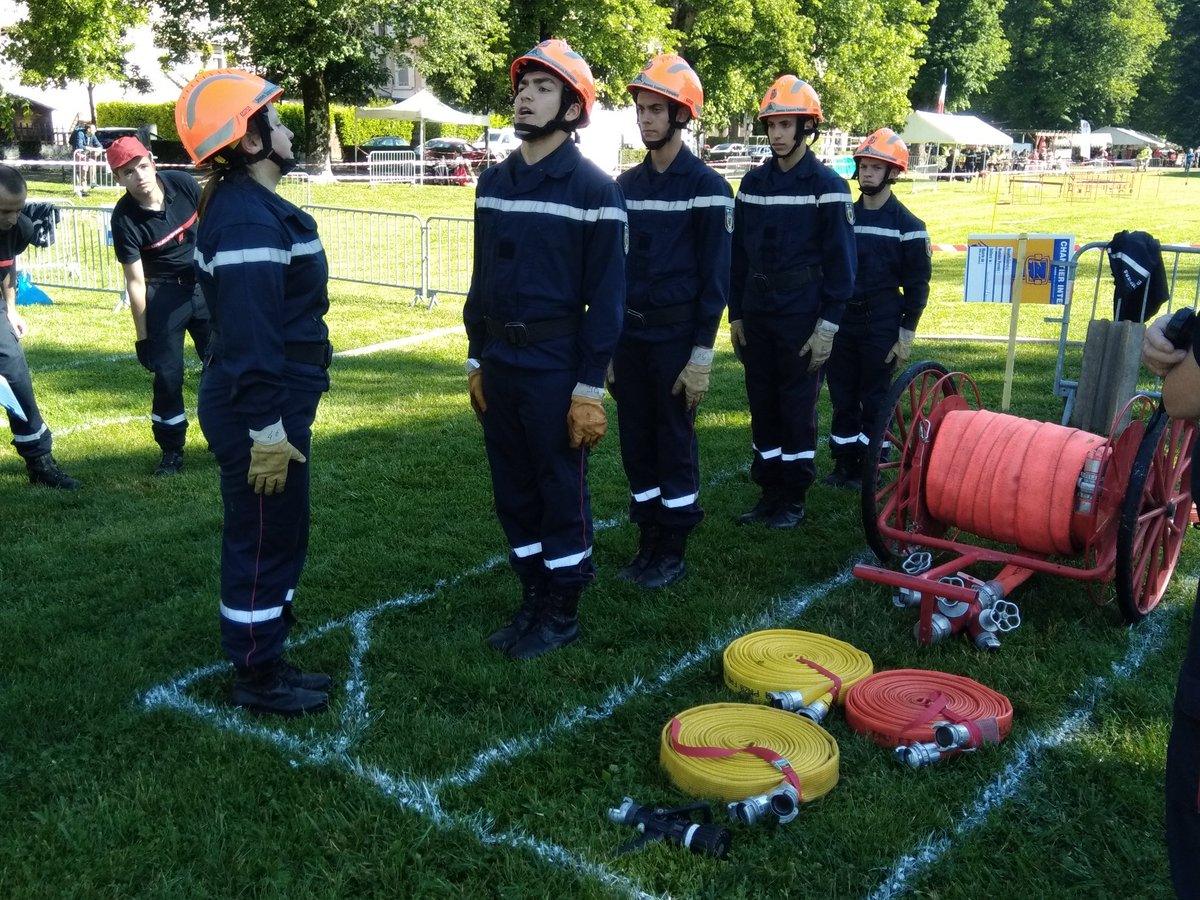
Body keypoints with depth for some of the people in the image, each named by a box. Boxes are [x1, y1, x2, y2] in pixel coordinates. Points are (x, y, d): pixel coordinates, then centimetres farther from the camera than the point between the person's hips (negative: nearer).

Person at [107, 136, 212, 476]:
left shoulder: (183, 183, -13)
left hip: (205, 285, 3)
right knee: (168, 374, -1)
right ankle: (171, 450, 15)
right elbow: (136, 282, -15)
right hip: (164, 295, -3)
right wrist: (142, 335, -13)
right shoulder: (125, 218, -20)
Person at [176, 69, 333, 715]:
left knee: (277, 538, 19)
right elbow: (250, 337, -25)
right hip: (260, 410, -10)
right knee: (265, 543, 3)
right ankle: (256, 679, 18)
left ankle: (264, 661, 32)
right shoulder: (248, 220, -20)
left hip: (275, 401, 10)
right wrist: (266, 430, -24)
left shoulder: (249, 207, 13)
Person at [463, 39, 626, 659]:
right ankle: (533, 599, 29)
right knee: (513, 490, 13)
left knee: (561, 491, 5)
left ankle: (563, 613, 20)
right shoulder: (493, 183, 10)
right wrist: (476, 359, 13)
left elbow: (606, 297, -11)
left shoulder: (593, 190, -9)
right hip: (498, 363, 6)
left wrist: (591, 387, -14)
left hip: (555, 367, -6)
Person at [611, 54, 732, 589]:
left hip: (676, 334, -5)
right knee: (636, 443, 10)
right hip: (629, 335, 6)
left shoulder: (706, 187, -7)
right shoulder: (626, 185, 9)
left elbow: (715, 276, -9)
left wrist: (702, 354, -14)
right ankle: (648, 543, 22)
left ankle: (672, 552, 14)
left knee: (675, 441, 3)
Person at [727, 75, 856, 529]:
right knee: (762, 405, 10)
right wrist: (735, 314, 9)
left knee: (798, 406, 2)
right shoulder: (753, 183, 8)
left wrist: (828, 325, -13)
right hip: (756, 313, 5)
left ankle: (794, 498, 13)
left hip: (802, 315, -5)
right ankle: (769, 492, 20)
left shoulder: (827, 185, -7)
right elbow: (738, 253, 11)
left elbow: (841, 260, -9)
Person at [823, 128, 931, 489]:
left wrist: (906, 336, -8)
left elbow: (917, 285, -3)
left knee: (874, 398, 3)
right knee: (842, 396, 8)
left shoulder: (907, 225, -4)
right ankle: (844, 462, 19)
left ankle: (869, 467, 13)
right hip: (841, 319, 4)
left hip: (881, 323, -4)